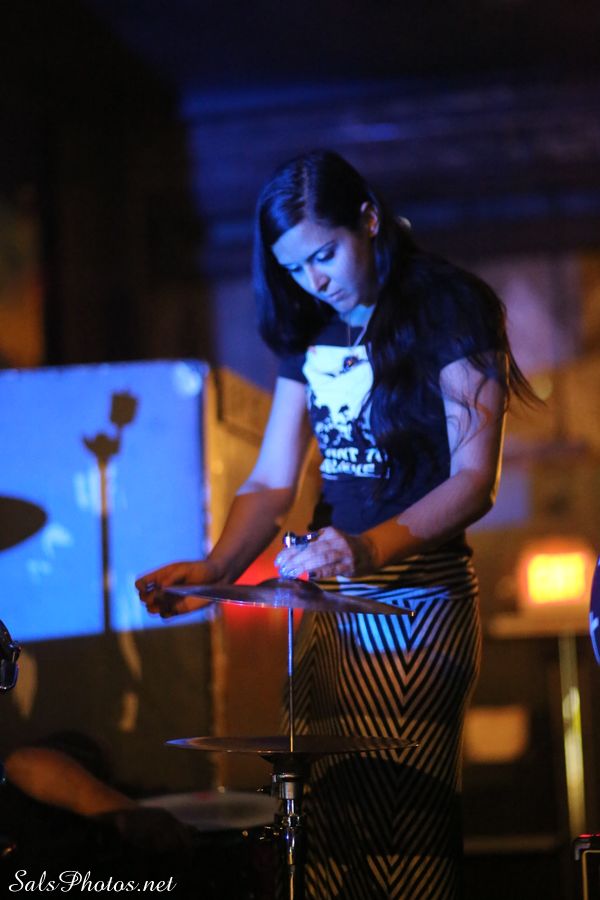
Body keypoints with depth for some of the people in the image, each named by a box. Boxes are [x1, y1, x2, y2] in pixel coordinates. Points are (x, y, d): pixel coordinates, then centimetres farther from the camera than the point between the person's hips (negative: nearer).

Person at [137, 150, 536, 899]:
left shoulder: (451, 312, -6)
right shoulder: (311, 334, 13)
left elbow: (474, 478, -16)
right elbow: (271, 483, 7)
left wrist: (372, 547, -32)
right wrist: (214, 569, -12)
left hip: (419, 602, -6)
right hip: (330, 605, 6)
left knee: (405, 835, -10)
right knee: (323, 825, 3)